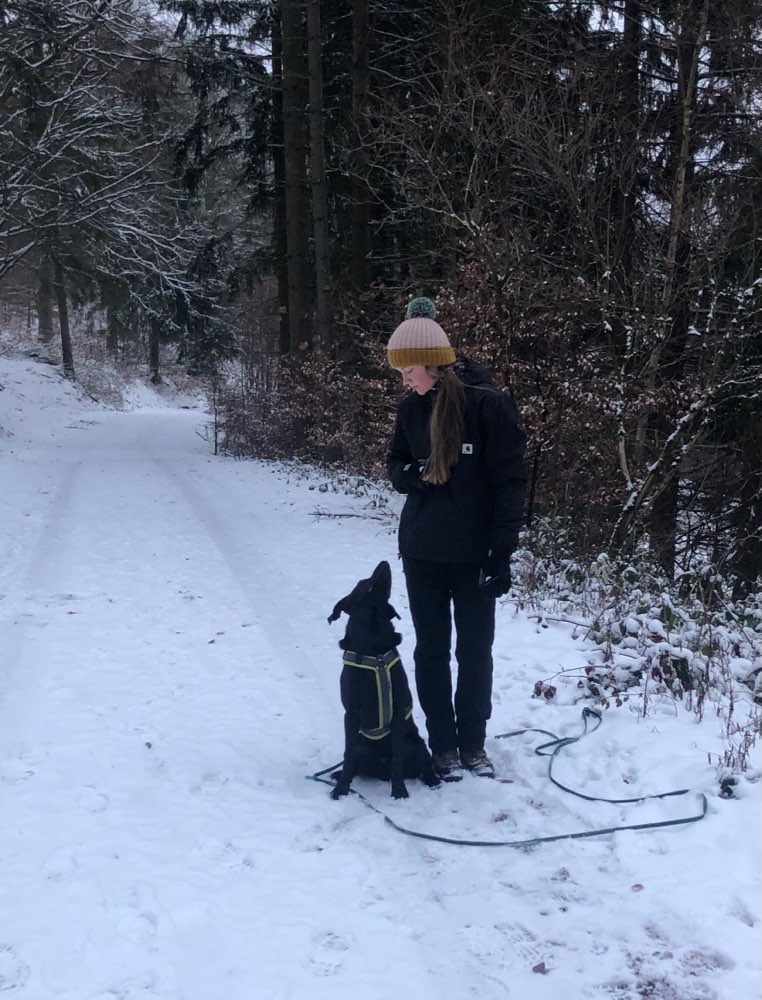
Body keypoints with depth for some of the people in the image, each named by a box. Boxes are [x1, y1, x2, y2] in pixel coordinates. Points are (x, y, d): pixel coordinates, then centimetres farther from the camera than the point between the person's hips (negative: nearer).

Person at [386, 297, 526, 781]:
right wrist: (412, 475, -11)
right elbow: (396, 465, 14)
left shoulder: (489, 404, -14)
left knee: (475, 652, 8)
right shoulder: (413, 408, 1)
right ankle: (443, 745, 21)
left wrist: (502, 553, -15)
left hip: (472, 554, -4)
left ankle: (473, 744, 24)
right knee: (432, 651, 9)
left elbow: (511, 482, -12)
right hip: (421, 553, 4)